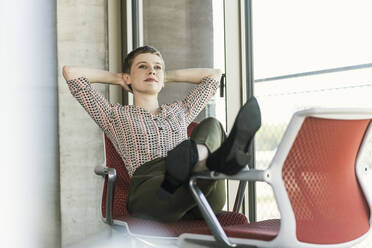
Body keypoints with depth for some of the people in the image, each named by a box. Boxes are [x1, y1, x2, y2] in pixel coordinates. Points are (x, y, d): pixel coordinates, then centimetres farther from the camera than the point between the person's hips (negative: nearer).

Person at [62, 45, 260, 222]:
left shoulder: (179, 111, 37)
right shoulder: (116, 115, 26)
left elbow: (214, 74, 48)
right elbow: (69, 72, 23)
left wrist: (168, 76, 46)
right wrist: (116, 78, 35)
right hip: (148, 190, -3)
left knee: (210, 124, -26)